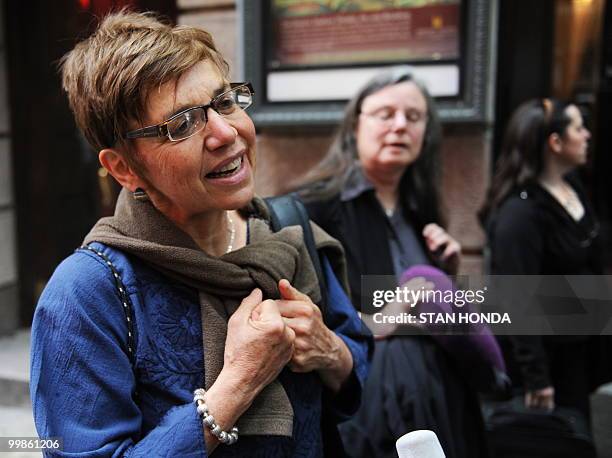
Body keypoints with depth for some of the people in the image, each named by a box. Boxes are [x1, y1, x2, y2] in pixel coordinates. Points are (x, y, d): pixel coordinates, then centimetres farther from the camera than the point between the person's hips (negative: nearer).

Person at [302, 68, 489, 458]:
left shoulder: (420, 211, 9)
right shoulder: (319, 206, -13)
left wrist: (448, 271, 1)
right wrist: (373, 323, -24)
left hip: (440, 399, 7)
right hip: (362, 407, -6)